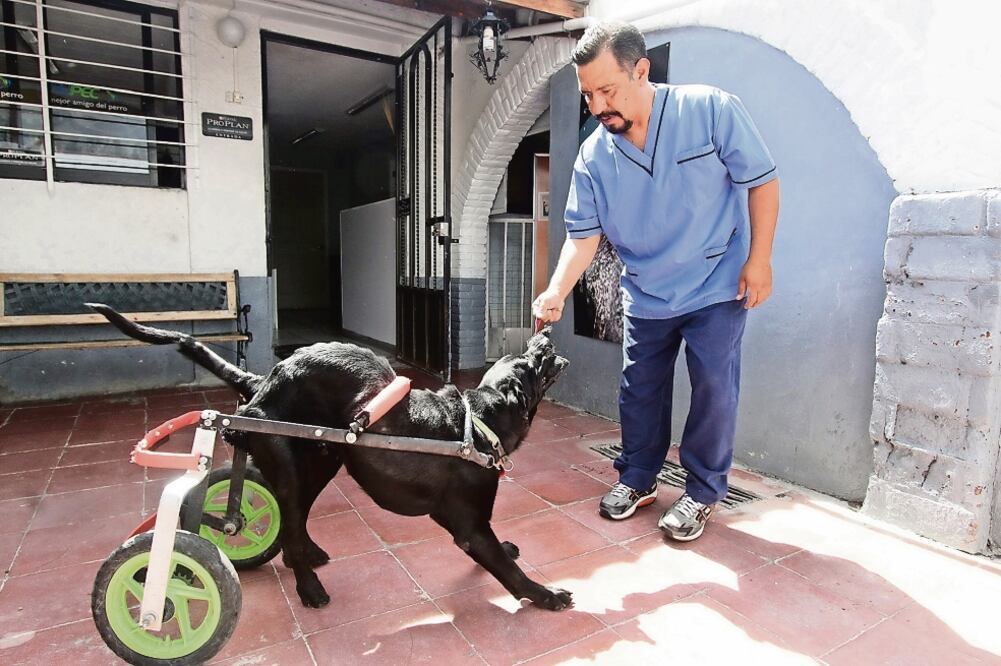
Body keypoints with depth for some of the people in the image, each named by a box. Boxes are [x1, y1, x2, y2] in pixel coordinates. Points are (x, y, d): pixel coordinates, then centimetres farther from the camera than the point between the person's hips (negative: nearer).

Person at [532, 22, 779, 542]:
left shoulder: (712, 110, -15)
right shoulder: (593, 156, -8)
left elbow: (761, 181, -8)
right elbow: (584, 234, -8)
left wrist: (759, 259, -12)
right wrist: (557, 291, -23)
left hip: (717, 287, -3)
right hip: (644, 295, 3)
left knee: (713, 389, 0)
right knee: (639, 391, 10)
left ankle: (703, 491, 20)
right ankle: (637, 479, 30)